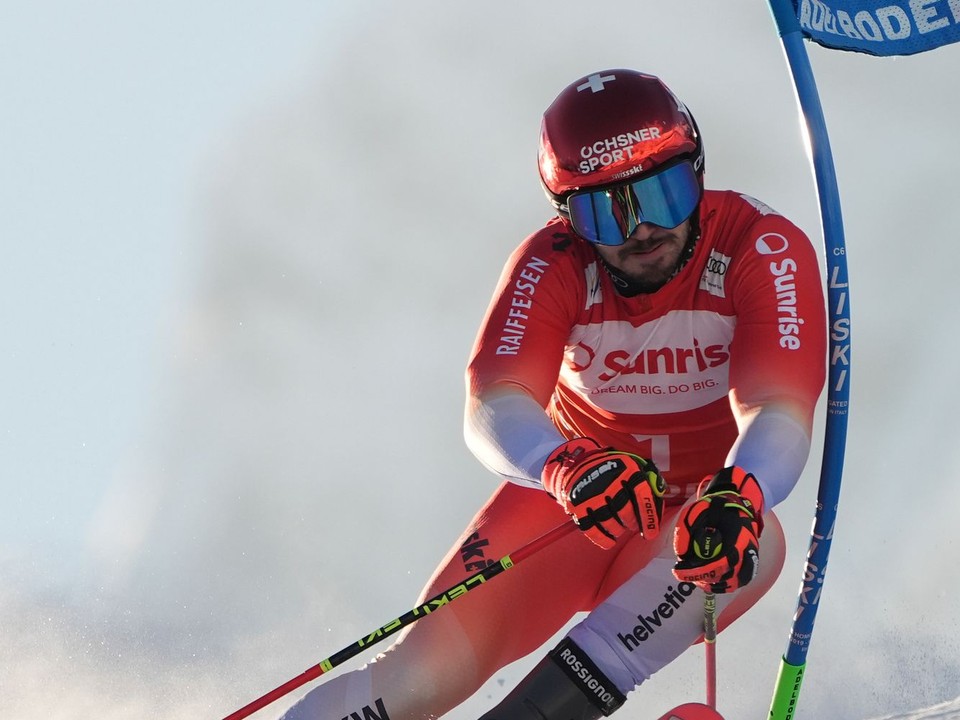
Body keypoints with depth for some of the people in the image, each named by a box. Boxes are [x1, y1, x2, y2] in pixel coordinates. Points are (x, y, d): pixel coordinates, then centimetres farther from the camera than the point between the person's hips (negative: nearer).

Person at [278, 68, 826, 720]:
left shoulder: (763, 250, -20)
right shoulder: (554, 267, -16)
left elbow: (781, 413, -32)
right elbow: (493, 409, -30)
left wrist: (738, 496, -56)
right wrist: (568, 469, -53)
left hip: (705, 507, 0)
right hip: (576, 496, 0)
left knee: (754, 544, -36)